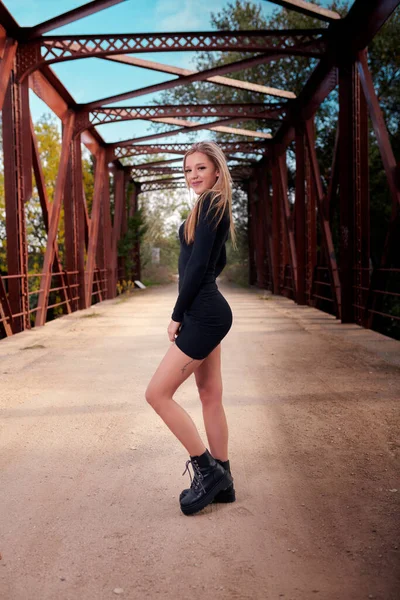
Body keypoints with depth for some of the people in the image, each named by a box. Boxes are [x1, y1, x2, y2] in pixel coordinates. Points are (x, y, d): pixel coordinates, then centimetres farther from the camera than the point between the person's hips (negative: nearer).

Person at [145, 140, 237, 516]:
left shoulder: (210, 203, -13)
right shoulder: (215, 206, 17)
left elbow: (199, 264, -19)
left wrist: (177, 315, -11)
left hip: (203, 316, -10)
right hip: (207, 313, 10)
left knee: (157, 393, -5)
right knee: (211, 397, 13)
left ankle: (207, 469, 5)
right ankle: (221, 481, 22)